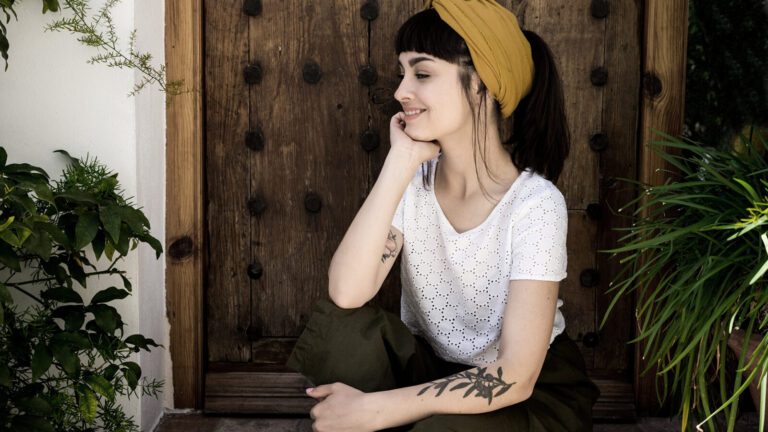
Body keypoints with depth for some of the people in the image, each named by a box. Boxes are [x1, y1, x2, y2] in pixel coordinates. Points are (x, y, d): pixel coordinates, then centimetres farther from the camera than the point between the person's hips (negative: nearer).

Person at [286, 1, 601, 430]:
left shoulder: (535, 204, -22)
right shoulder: (414, 182, -8)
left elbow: (515, 378, -27)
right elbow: (347, 294, -25)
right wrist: (400, 161, -25)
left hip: (534, 395, -4)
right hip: (431, 373, 5)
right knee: (336, 325, -22)